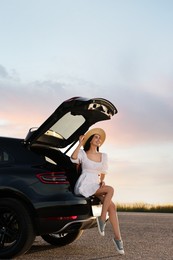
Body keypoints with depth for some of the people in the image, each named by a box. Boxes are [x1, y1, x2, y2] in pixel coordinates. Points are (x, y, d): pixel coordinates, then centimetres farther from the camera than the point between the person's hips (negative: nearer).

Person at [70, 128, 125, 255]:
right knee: (110, 189, -28)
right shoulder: (83, 153, 5)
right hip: (84, 186, -5)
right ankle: (102, 218, -21)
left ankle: (117, 237, -17)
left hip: (96, 187, 5)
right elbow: (73, 158, -18)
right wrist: (80, 144, -11)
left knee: (112, 206, -19)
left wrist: (102, 181, 3)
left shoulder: (104, 156, 18)